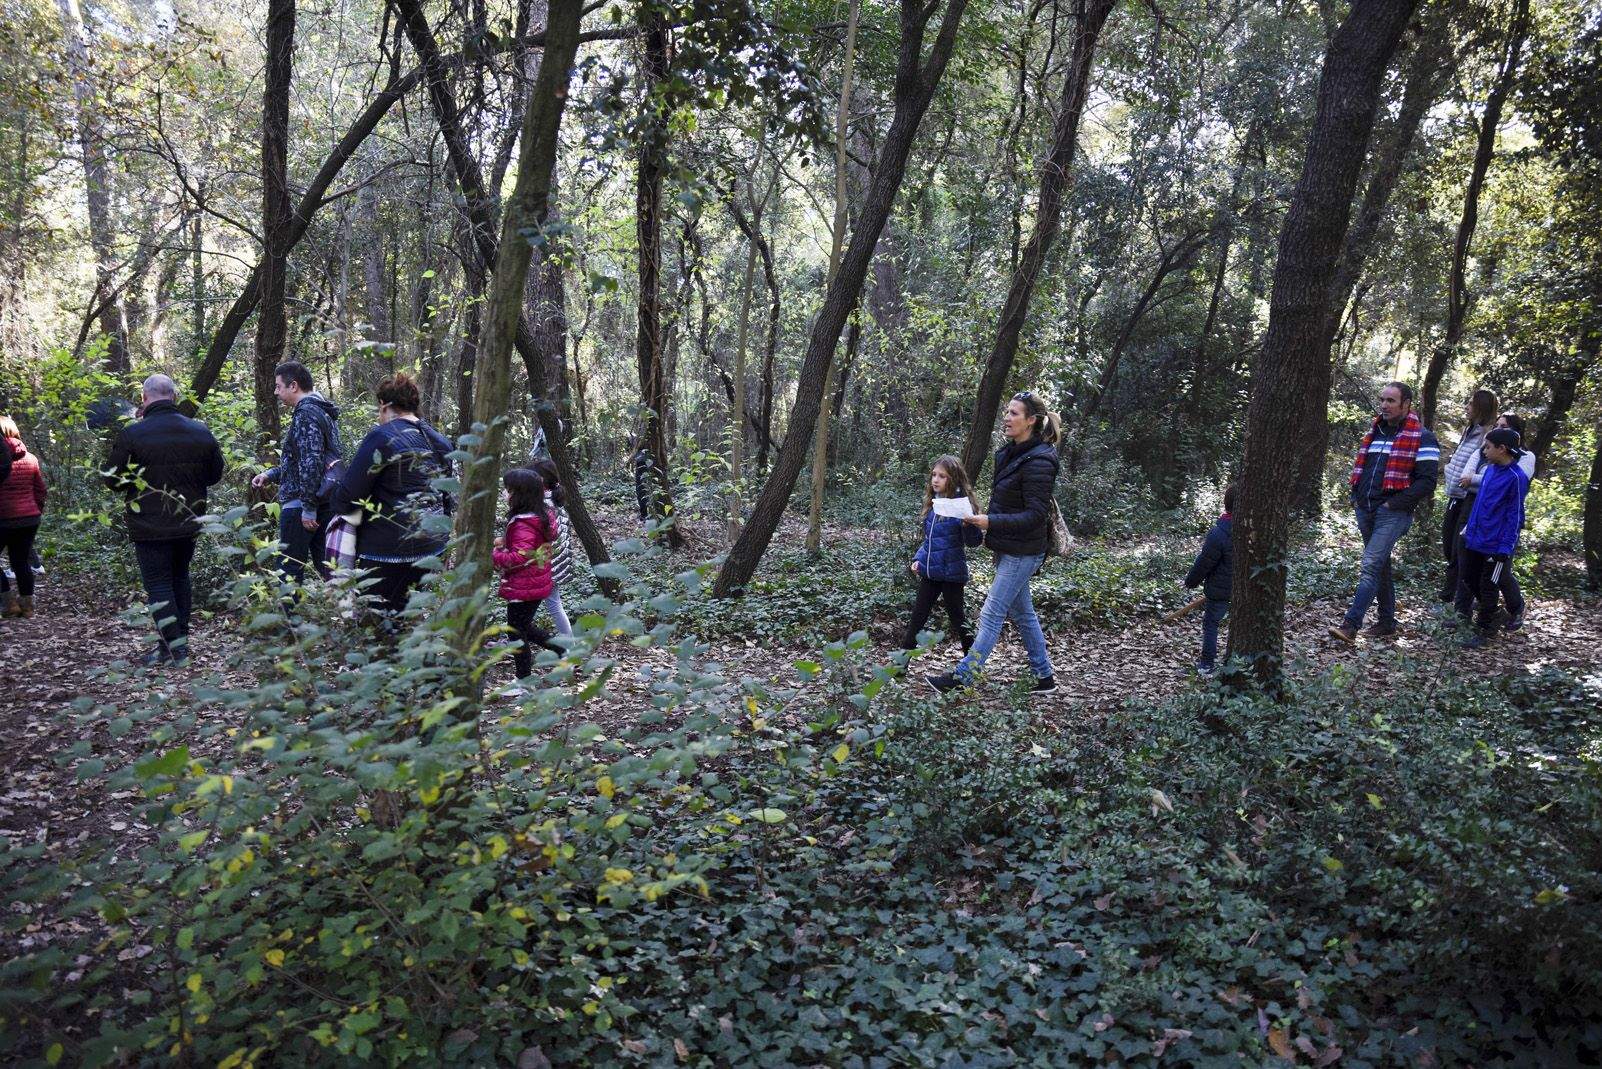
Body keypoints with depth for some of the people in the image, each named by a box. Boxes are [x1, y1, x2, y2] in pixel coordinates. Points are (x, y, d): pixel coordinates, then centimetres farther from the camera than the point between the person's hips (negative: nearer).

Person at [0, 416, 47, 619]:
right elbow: (41, 490, 11)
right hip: (30, 518, 5)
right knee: (22, 562, 12)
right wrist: (37, 511, 21)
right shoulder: (30, 458, 4)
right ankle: (27, 605, 13)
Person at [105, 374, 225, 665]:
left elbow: (113, 480, -7)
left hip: (150, 527, -4)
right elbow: (214, 475, 10)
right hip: (189, 523, 5)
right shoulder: (200, 431, -1)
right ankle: (179, 640, 24)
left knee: (158, 583, 3)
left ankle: (175, 648, -2)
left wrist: (141, 478, 11)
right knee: (180, 578, 18)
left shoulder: (131, 434, -14)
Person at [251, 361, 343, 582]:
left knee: (290, 570, -3)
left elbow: (311, 462, -22)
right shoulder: (323, 411, 18)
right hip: (325, 503, 10)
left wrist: (308, 508, -22)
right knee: (325, 566, 11)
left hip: (300, 504, -10)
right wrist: (271, 475, 20)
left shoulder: (305, 414, -13)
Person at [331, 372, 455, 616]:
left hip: (391, 546, -7)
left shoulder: (382, 437, -10)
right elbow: (449, 497, 18)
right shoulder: (441, 441, 12)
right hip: (433, 544, 7)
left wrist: (339, 505, 9)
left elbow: (348, 493, -11)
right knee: (401, 611, 16)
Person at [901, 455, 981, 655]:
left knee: (957, 617, 7)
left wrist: (967, 524, -35)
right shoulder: (933, 503, 6)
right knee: (918, 616, 11)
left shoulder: (961, 504, -14)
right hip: (929, 571, 6)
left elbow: (974, 541, -17)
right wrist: (918, 558, 7)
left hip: (951, 572, -6)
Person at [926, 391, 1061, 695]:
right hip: (1007, 548, 10)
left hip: (1022, 552, -10)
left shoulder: (1038, 462, -20)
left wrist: (991, 522, -28)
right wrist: (985, 517, 7)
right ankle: (1044, 676, 25)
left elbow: (1035, 516, -22)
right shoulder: (1010, 453, 8)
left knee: (991, 614, -4)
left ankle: (962, 677, 2)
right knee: (1022, 613, 15)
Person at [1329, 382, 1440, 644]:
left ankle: (1350, 625, -20)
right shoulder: (1374, 432, 14)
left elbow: (1427, 481, -13)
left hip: (1392, 514, -7)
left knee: (1370, 566, -16)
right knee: (1380, 566, 15)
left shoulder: (1422, 438, -7)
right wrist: (1356, 497, 11)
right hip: (1365, 511, 7)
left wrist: (1394, 504, -16)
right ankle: (1387, 621, 27)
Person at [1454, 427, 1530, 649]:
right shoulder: (1489, 469, 4)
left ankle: (1485, 631, 17)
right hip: (1474, 539, 7)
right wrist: (1469, 527, 19)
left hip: (1495, 546, -7)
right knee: (1469, 580, 17)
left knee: (1488, 588, 5)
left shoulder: (1516, 477, -17)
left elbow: (1514, 516, -15)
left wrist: (1505, 549, -16)